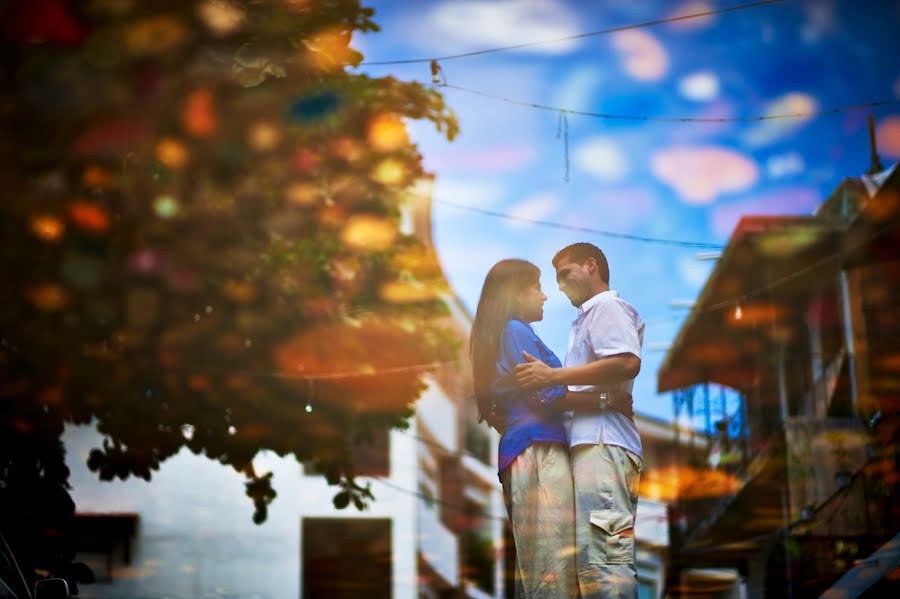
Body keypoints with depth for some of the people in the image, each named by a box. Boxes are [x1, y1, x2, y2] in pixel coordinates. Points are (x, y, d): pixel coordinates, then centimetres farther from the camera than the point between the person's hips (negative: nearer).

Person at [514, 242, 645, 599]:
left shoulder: (607, 306, 4)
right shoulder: (591, 317, 31)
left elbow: (627, 363, -15)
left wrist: (553, 376, -13)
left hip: (602, 443, -10)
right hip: (594, 442, 10)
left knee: (601, 556, -18)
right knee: (604, 557, 3)